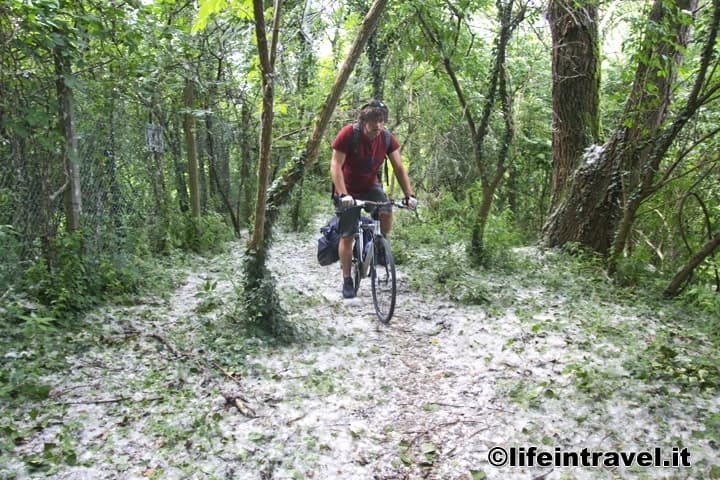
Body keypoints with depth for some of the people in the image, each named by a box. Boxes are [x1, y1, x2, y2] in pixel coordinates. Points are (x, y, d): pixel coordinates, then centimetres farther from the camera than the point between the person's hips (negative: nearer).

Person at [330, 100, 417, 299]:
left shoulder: (387, 138, -12)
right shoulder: (348, 134, -23)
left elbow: (399, 167, -9)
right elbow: (335, 166, -24)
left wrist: (409, 195, -19)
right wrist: (343, 194, -36)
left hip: (371, 185, 3)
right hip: (348, 189, -3)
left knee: (387, 213, -25)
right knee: (347, 236, -2)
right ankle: (347, 281, 12)